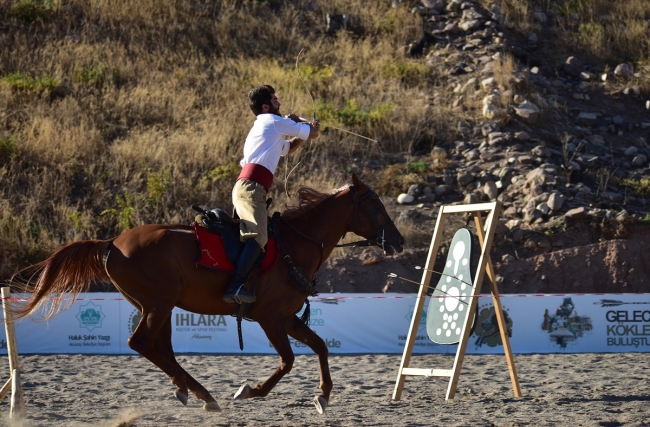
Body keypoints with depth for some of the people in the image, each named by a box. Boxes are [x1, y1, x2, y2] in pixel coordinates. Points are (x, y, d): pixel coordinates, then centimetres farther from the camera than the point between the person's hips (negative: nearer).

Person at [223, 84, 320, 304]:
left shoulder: (260, 127, 32)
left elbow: (287, 148, 45)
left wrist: (301, 131, 31)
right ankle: (235, 287, -41)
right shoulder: (275, 122, 5)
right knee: (258, 237, -26)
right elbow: (313, 134, 11)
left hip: (244, 187, 10)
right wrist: (298, 122, 32)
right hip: (251, 187, -10)